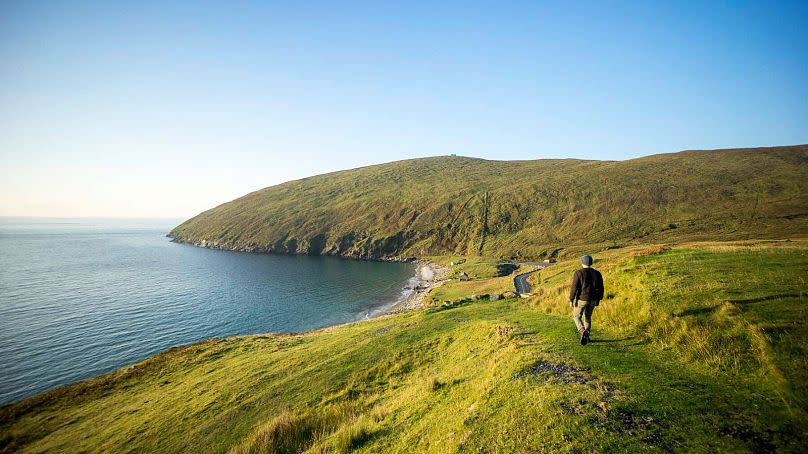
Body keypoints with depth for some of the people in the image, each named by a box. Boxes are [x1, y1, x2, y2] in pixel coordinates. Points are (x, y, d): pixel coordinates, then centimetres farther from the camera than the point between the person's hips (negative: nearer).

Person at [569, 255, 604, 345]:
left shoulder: (578, 273, -13)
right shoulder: (597, 273, 1)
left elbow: (574, 288, -15)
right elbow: (601, 288, 5)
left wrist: (571, 300, -6)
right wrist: (598, 299, 16)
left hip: (581, 299, -4)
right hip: (593, 300, 4)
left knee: (577, 317, 10)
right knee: (587, 317, 21)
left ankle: (583, 332, -14)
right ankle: (586, 336, 24)